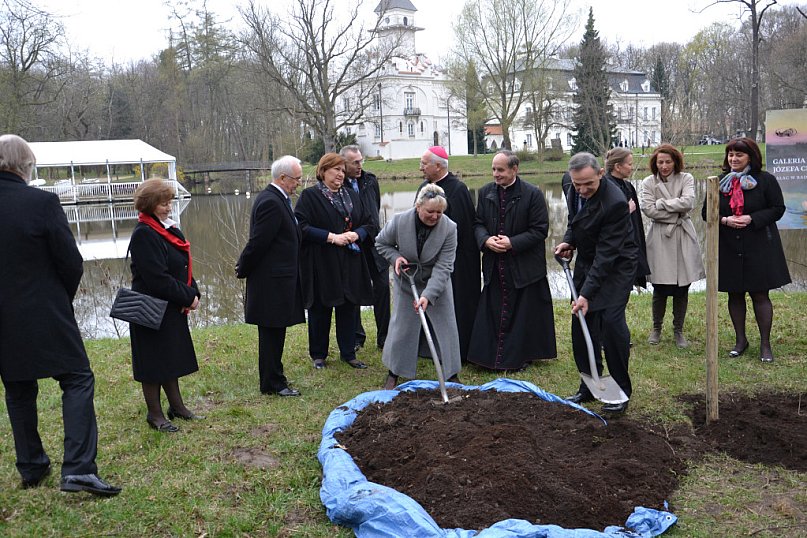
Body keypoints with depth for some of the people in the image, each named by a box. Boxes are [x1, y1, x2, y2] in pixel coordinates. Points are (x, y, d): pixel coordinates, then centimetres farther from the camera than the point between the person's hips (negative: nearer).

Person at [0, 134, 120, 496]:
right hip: (45, 316, -5)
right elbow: (71, 262, -11)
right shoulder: (42, 202, -15)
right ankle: (78, 469, -8)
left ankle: (31, 468, 27)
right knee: (77, 381, 2)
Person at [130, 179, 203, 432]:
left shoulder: (169, 229, 9)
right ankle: (155, 414, 15)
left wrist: (193, 293, -3)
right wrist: (188, 297, -17)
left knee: (172, 358, 17)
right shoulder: (143, 235, -18)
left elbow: (184, 267, 12)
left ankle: (176, 406, 29)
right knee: (154, 361, 3)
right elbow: (157, 278, -23)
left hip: (173, 307, 9)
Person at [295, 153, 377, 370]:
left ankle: (348, 352, 20)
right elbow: (301, 227, -13)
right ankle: (318, 355, 19)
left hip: (350, 263, 5)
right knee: (320, 309, 5)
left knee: (348, 307, 8)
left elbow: (370, 224, 14)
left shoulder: (352, 195, 13)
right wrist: (331, 237, -18)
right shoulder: (309, 196, -4)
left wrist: (357, 234, -7)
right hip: (320, 264, -4)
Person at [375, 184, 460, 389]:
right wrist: (395, 257, -20)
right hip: (406, 283, 0)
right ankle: (393, 373, 22)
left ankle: (452, 375, 18)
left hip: (437, 284, 0)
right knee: (402, 326, 6)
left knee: (446, 327, 3)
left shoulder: (449, 228, -24)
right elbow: (381, 243, -1)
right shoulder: (399, 221, -22)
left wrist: (428, 295, -34)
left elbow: (443, 267, -26)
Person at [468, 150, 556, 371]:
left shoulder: (533, 194, -9)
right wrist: (486, 240, -12)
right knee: (493, 311, 8)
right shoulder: (486, 192, 6)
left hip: (524, 267, -4)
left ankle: (521, 356, 18)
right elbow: (478, 223, 9)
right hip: (495, 267, 4)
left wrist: (513, 243, -18)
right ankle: (494, 355, 17)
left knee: (524, 313, 5)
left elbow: (540, 230, -9)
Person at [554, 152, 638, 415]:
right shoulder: (575, 193, -5)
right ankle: (589, 386, 18)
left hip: (616, 265, -7)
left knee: (611, 320, -18)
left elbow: (607, 252, -29)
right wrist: (568, 241, -4)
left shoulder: (615, 203, -29)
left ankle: (620, 390, -2)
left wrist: (587, 293, -31)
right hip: (586, 262, 7)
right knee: (581, 324, 5)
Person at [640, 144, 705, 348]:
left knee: (682, 289, 5)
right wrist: (676, 214, -10)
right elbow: (648, 209, -11)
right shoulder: (648, 183, 2)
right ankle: (656, 329, 21)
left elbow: (688, 202, -13)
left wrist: (661, 203, -11)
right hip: (660, 238, -1)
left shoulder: (686, 179, 4)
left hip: (683, 239, 1)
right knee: (660, 288, 2)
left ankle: (678, 331, 20)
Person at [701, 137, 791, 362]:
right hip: (728, 248, 3)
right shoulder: (719, 182, 6)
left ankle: (765, 344, 10)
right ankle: (740, 340, 24)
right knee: (735, 295, 11)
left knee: (760, 294, 0)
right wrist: (725, 220, -13)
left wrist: (752, 219, -19)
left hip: (759, 247, -3)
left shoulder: (766, 180, -3)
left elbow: (778, 209, -5)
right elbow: (707, 212, 8)